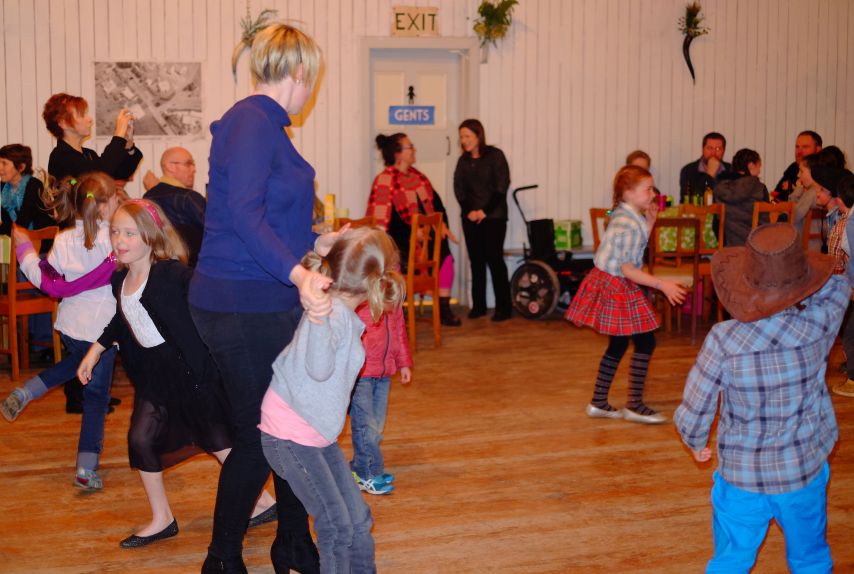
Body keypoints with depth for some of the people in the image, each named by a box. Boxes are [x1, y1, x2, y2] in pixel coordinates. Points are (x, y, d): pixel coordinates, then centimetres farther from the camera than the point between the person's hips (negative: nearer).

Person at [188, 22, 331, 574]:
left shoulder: (267, 124, 14)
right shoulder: (252, 121, -16)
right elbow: (244, 214, -28)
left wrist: (314, 242, 32)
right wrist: (297, 273, -38)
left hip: (270, 301, 9)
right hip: (242, 306, -9)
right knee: (260, 436, 0)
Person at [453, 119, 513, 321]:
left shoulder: (495, 155, -4)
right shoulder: (463, 160, 10)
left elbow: (501, 186, -8)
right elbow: (458, 188, 8)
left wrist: (485, 211, -13)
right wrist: (469, 210, -7)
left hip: (493, 216, -5)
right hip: (470, 217, 5)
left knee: (494, 259, -8)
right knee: (476, 260, 5)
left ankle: (503, 306, -3)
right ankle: (478, 305, 11)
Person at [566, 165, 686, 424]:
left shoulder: (625, 216, 9)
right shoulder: (628, 224, -21)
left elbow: (635, 246, 15)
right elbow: (627, 269, -24)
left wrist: (650, 221, 13)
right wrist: (661, 284, -25)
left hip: (609, 284, 10)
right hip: (617, 288, -10)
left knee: (617, 345, 15)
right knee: (645, 342, -2)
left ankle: (598, 403, 21)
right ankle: (634, 405, 3)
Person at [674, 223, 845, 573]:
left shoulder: (724, 340, -24)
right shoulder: (819, 327, -20)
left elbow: (691, 417, -16)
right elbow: (838, 286, 4)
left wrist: (697, 444, 4)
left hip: (741, 478, -1)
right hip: (804, 477, 1)